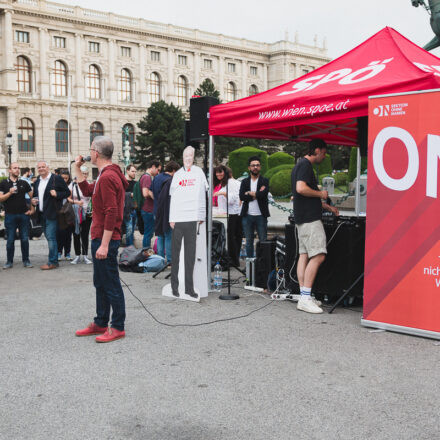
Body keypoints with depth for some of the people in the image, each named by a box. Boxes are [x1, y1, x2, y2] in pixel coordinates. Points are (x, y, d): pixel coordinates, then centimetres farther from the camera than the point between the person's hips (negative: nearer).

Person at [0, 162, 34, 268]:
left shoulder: (24, 183, 9)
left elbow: (32, 196, 15)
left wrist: (32, 209, 7)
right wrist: (10, 193, -17)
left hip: (23, 215, 2)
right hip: (10, 215, -1)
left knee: (25, 239, 3)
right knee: (10, 240, 2)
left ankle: (26, 260, 13)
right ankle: (9, 261, 12)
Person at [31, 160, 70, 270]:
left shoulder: (57, 179, -4)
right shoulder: (37, 182, 17)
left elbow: (67, 192, -3)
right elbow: (35, 195, 27)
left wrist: (57, 194, -20)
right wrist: (33, 201, 5)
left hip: (51, 214, -7)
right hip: (41, 214, 7)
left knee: (51, 237, -10)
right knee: (49, 237, 12)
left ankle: (52, 262, -6)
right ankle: (53, 259, 18)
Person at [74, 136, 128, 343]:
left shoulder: (107, 177, -19)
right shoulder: (107, 175, 14)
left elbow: (111, 213, -25)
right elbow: (87, 190, 29)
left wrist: (104, 244, -25)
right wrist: (77, 169, 21)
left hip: (106, 239, -11)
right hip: (100, 238, 11)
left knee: (111, 285, -2)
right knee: (100, 283, 18)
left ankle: (118, 328, 7)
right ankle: (100, 323, 29)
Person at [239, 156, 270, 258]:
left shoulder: (265, 181, 4)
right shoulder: (244, 182, 11)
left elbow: (264, 194, -14)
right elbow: (241, 197, -5)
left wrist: (250, 193, -5)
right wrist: (256, 194, -10)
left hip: (261, 216, -2)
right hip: (247, 216, 2)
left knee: (263, 241, -1)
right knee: (249, 241, 8)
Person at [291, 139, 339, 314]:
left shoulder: (301, 165, 22)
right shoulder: (305, 165, -10)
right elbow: (301, 188, -25)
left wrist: (328, 207, 33)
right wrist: (320, 194, -10)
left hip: (302, 218, 11)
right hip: (310, 218, -11)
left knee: (304, 255, 8)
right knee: (318, 256, -13)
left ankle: (304, 296, 10)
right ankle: (305, 298, -14)